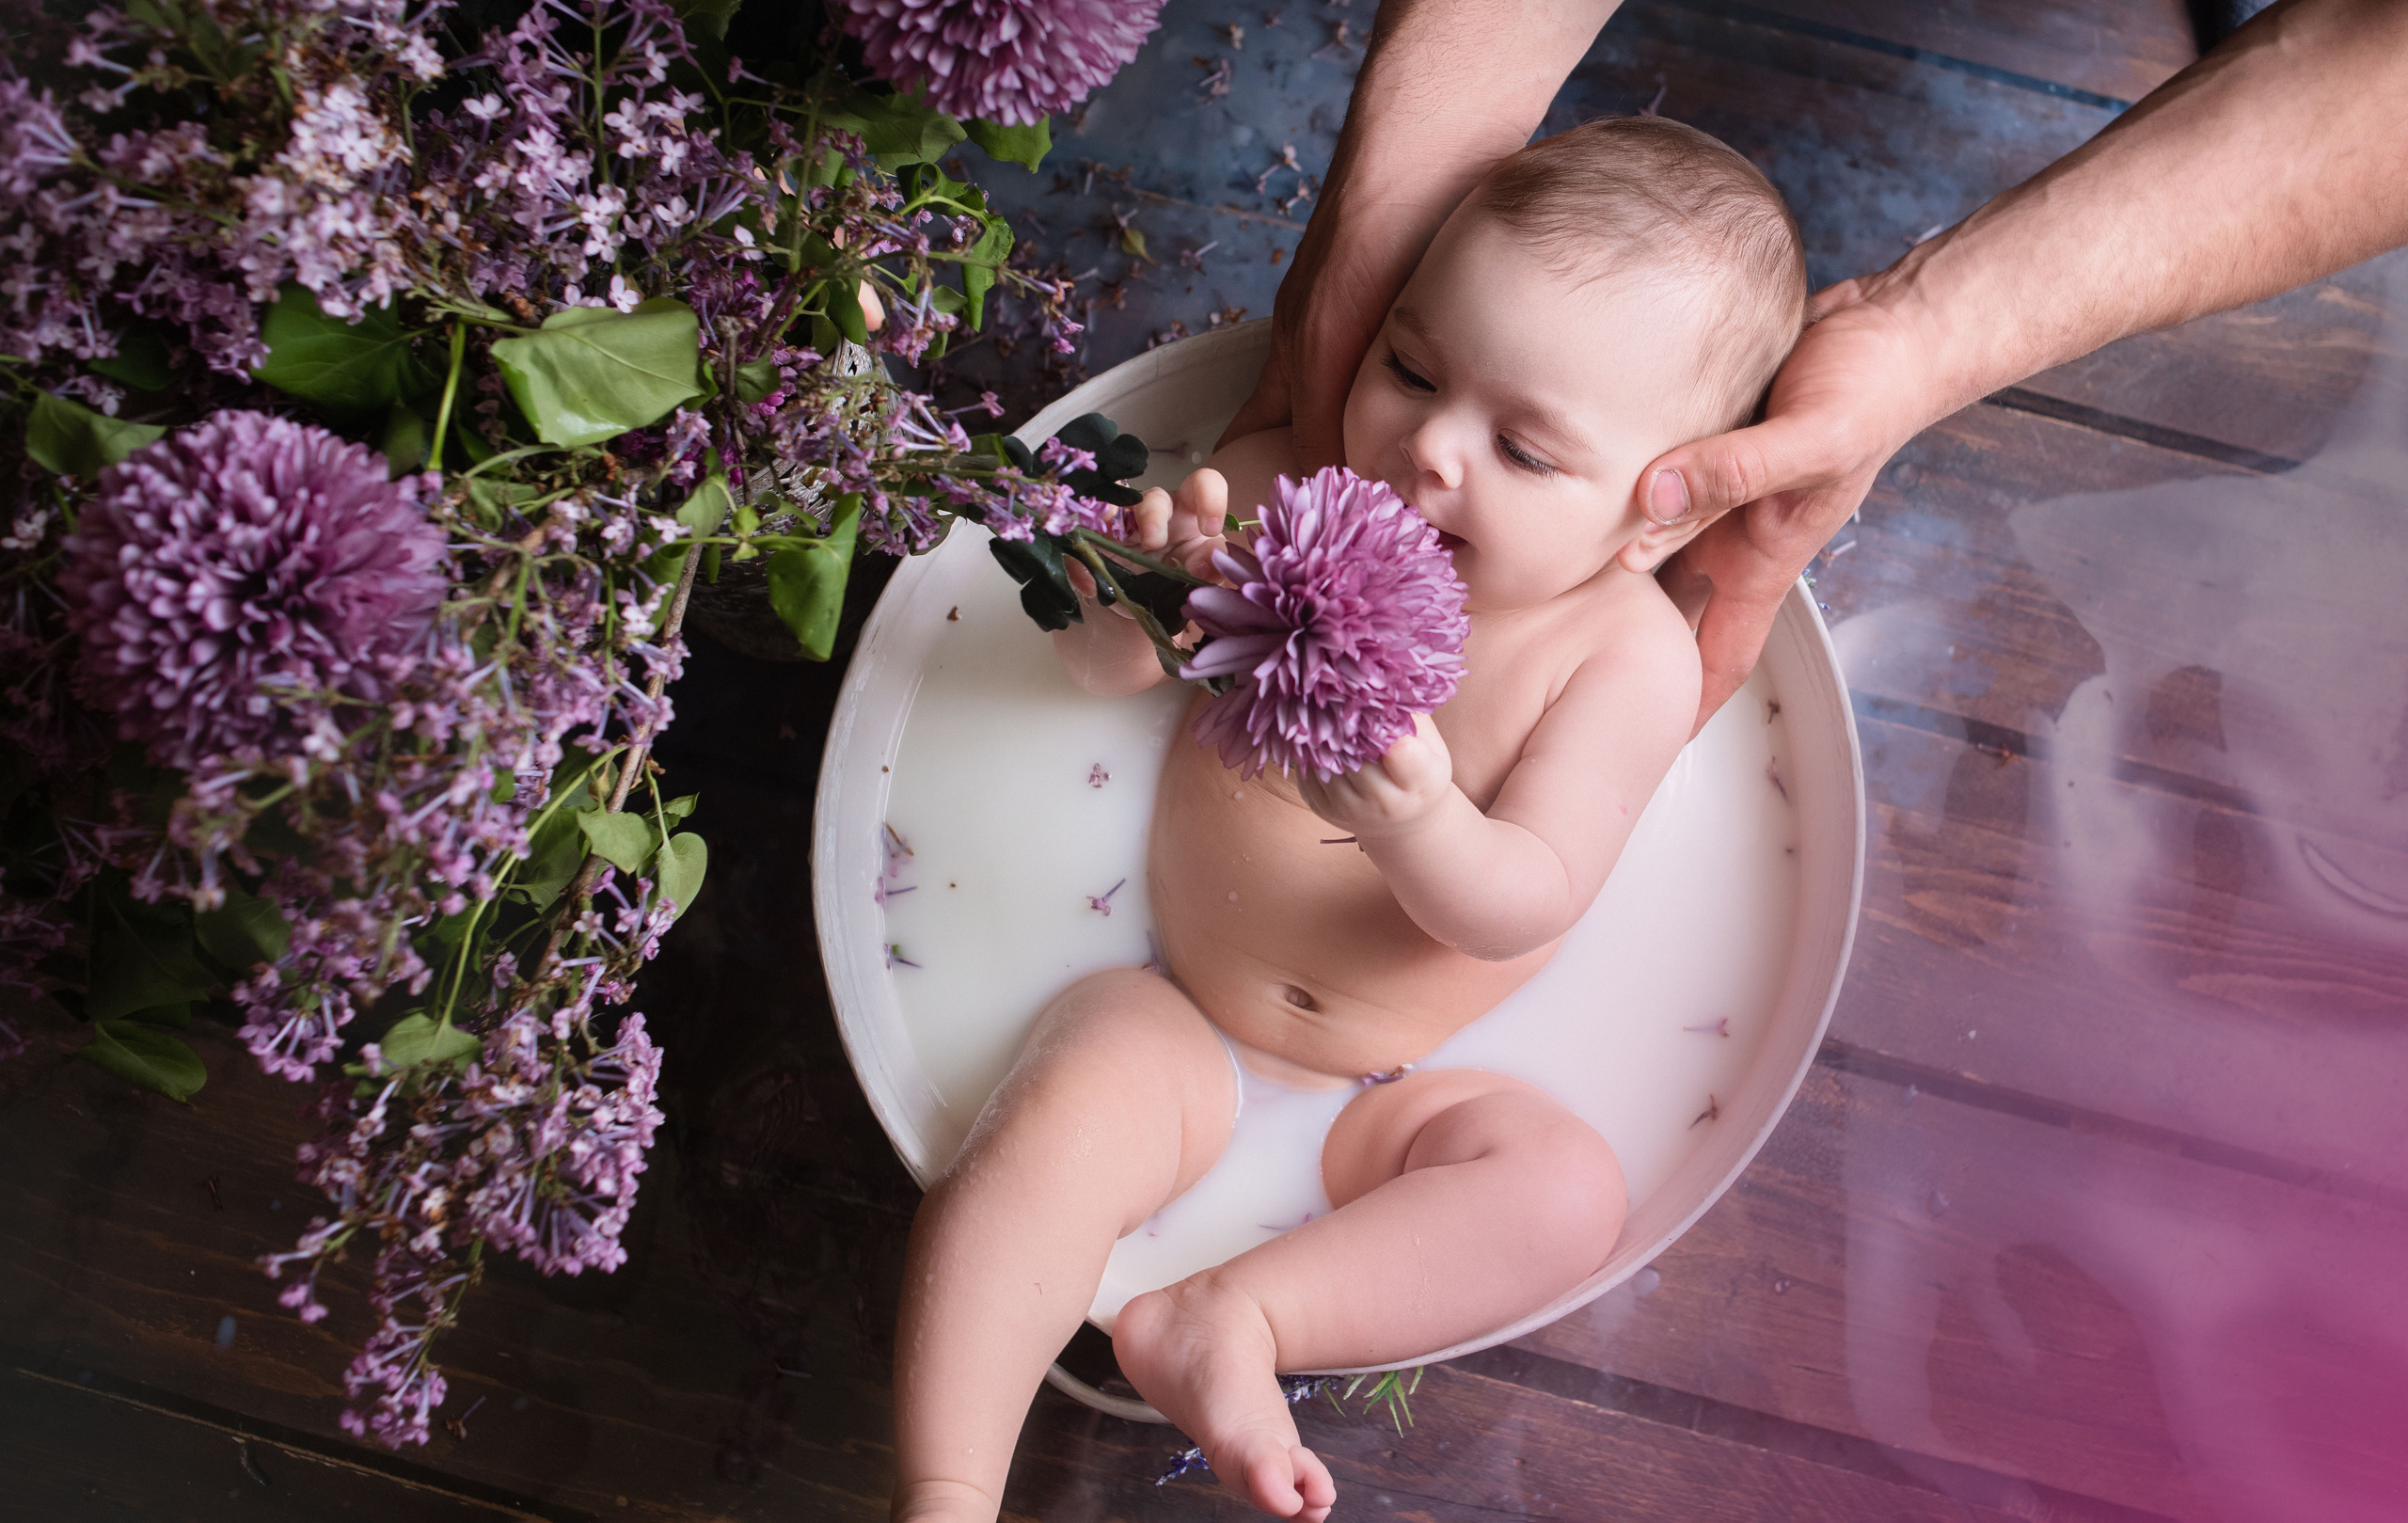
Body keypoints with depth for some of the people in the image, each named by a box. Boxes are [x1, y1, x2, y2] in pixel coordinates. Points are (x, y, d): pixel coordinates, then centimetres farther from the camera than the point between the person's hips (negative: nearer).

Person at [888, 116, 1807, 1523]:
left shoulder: (1628, 650, -12)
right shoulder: (1289, 488, -8)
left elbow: (1524, 906, -18)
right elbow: (1096, 669, -5)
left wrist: (1421, 827, -41)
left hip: (1394, 1093, 1)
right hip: (1181, 1034, 0)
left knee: (1567, 1186, -23)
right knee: (1068, 1107, -28)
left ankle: (1223, 1322, -24)